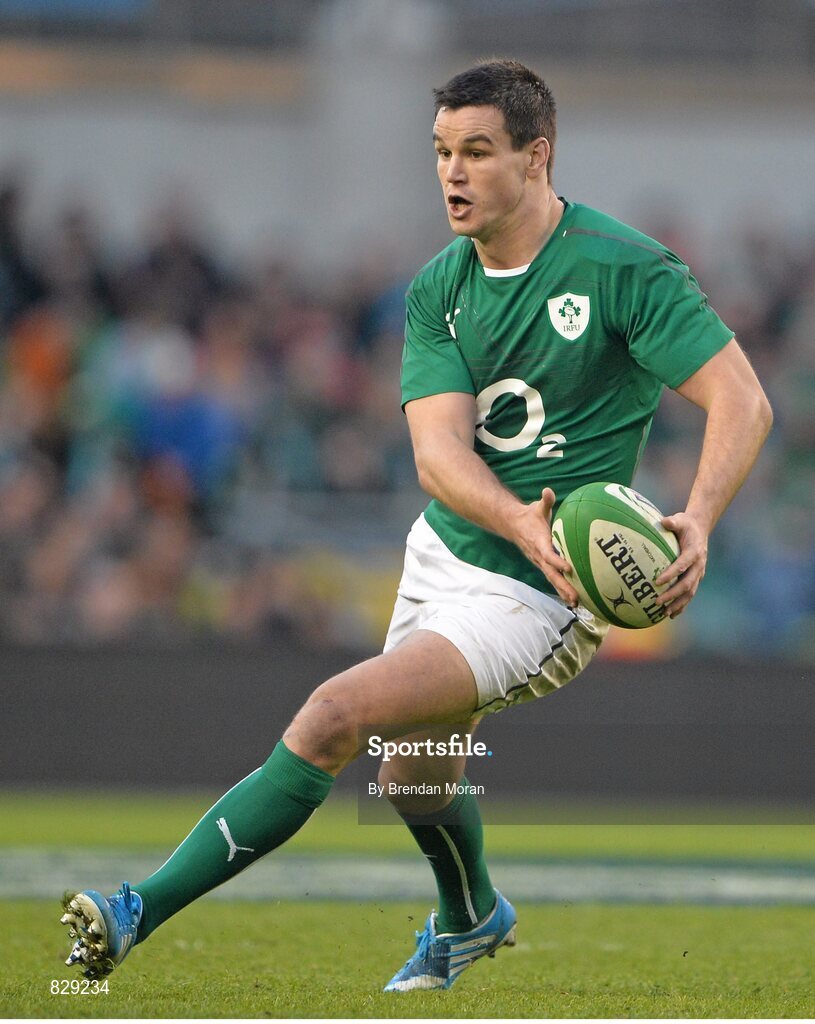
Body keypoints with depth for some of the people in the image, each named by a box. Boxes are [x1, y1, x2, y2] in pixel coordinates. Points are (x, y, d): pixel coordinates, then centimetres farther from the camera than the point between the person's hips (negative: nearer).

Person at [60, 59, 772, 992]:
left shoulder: (625, 268, -16)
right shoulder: (438, 289, -1)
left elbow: (744, 402, -19)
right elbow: (439, 453, -14)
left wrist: (698, 520, -37)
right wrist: (523, 523, -35)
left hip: (533, 599, -7)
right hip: (440, 555, 7)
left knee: (333, 717, -20)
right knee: (411, 769, 24)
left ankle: (139, 914, -18)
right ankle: (470, 921, 56)